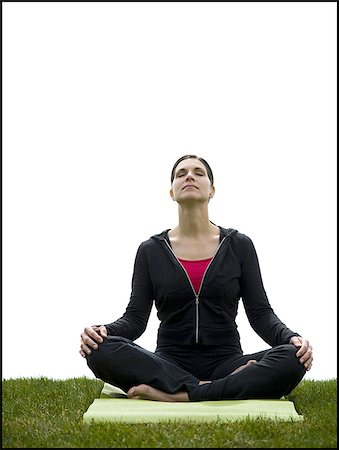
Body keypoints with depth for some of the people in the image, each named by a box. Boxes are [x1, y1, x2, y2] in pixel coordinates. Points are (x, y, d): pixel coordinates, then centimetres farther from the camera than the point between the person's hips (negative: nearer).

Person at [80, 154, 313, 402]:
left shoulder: (239, 245, 4)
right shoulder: (151, 251, 5)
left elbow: (260, 313, 1)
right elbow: (135, 318, 1)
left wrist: (291, 337, -20)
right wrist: (103, 331, -21)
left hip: (225, 362, 0)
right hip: (169, 365, 0)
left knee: (292, 359, -30)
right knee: (102, 351, -29)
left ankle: (175, 396, -28)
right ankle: (216, 388, -26)